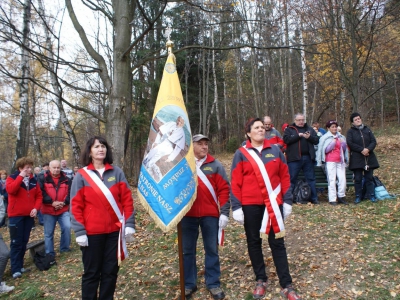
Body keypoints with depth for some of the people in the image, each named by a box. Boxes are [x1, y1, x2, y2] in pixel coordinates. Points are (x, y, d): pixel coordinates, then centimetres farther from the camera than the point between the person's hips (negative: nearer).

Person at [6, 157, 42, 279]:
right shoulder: (12, 178, -4)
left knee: (24, 242, 11)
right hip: (16, 215, -4)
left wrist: (36, 208, -5)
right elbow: (10, 190, -24)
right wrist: (21, 176, -21)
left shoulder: (33, 180, 8)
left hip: (29, 215, 4)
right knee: (16, 242, -2)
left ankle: (20, 265, 22)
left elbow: (39, 195, 9)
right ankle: (15, 269, 3)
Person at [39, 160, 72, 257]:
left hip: (64, 210, 1)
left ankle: (64, 248, 10)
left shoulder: (66, 179, 5)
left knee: (67, 227, -10)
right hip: (48, 210, -1)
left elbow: (70, 193, 1)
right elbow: (41, 194, -9)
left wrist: (64, 202, -13)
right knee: (48, 233, 6)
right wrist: (52, 202, -17)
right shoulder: (43, 179, -1)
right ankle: (49, 253, 19)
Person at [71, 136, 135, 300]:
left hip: (114, 230, 2)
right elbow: (76, 206, -3)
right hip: (92, 232, -1)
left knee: (111, 271, 12)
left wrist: (129, 224, -5)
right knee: (91, 272, 11)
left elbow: (127, 199, 1)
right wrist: (80, 232, -9)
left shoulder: (117, 172, 2)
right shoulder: (81, 175, -1)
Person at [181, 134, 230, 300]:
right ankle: (189, 284, 26)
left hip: (210, 214, 0)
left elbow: (224, 189, 0)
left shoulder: (215, 165, 2)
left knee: (211, 249, 9)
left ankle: (213, 284, 23)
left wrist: (224, 212, -6)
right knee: (188, 250, 11)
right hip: (187, 215, 1)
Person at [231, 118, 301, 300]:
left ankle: (286, 285, 15)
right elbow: (235, 182, -4)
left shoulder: (275, 151, 5)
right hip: (250, 205, -1)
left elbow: (284, 177, 7)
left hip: (274, 204, 1)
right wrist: (236, 207, -8)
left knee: (277, 242, 6)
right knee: (254, 242, 11)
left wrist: (287, 201, 3)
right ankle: (260, 280, 29)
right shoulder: (241, 154, -1)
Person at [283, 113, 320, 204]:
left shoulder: (309, 129, 16)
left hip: (308, 157, 4)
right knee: (292, 179, 0)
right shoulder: (289, 129, 5)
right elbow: (286, 139, -12)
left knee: (311, 178, 9)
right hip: (294, 158, -4)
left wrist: (309, 137, -9)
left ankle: (314, 198, 17)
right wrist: (298, 136, -14)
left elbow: (317, 140, 9)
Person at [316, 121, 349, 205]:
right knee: (332, 180, -7)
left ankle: (341, 196, 12)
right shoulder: (324, 138, 2)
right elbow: (325, 150, -2)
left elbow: (345, 149, 22)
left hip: (340, 161, 5)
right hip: (330, 161, -4)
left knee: (342, 179, -3)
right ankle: (332, 199, -3)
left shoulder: (341, 137, 17)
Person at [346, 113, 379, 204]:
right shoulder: (350, 131, 3)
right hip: (356, 159, -2)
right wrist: (362, 150, -17)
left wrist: (368, 149, -15)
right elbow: (350, 143, -10)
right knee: (358, 179, 2)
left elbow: (374, 141, 4)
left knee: (369, 177, 7)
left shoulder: (367, 130, 12)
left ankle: (371, 195, 15)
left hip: (369, 158, 3)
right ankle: (358, 197, 9)